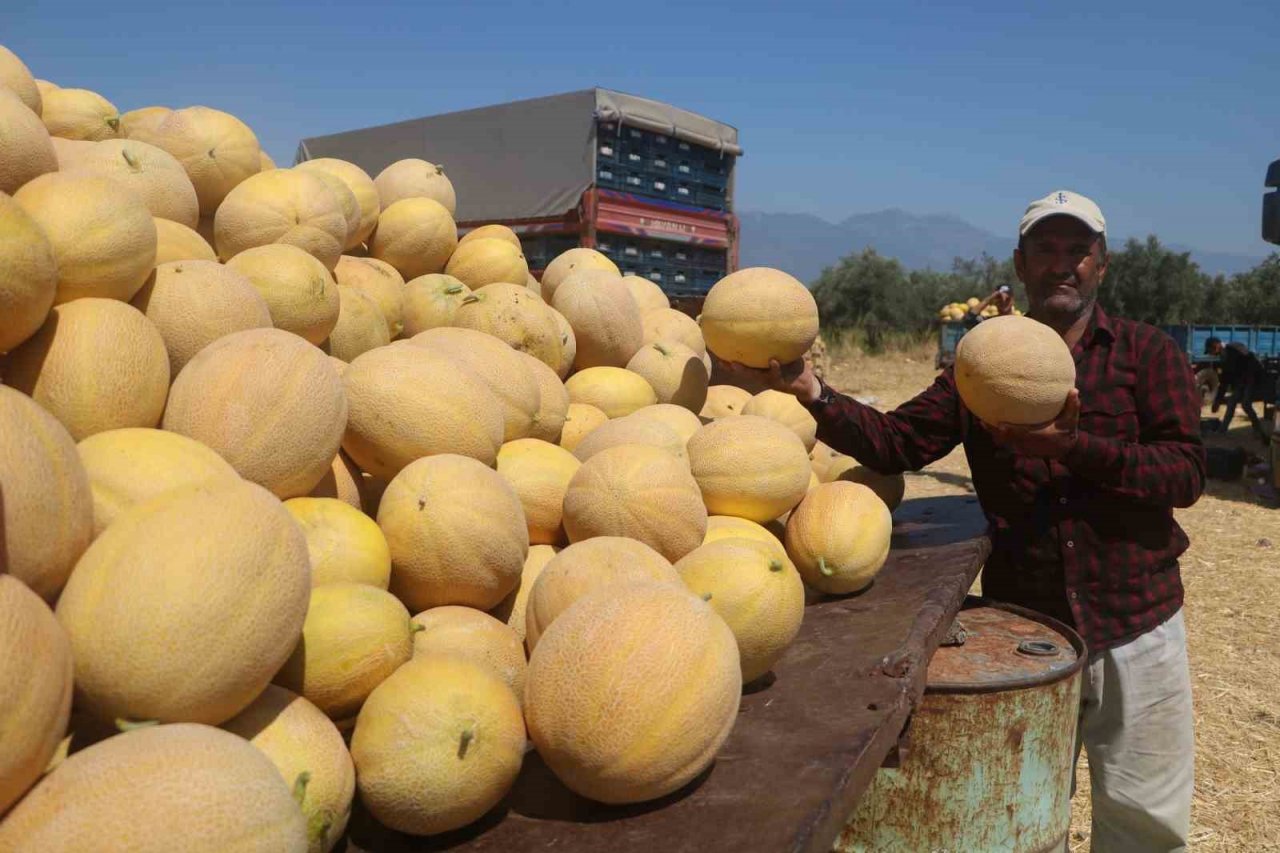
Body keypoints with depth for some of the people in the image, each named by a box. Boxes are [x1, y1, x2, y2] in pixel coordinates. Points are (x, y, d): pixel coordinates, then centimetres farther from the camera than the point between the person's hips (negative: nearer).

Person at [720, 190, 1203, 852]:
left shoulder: (1146, 352, -1)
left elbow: (1186, 472, -12)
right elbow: (899, 442, -8)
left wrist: (1072, 447, -25)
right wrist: (809, 392, -22)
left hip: (1134, 630, -1)